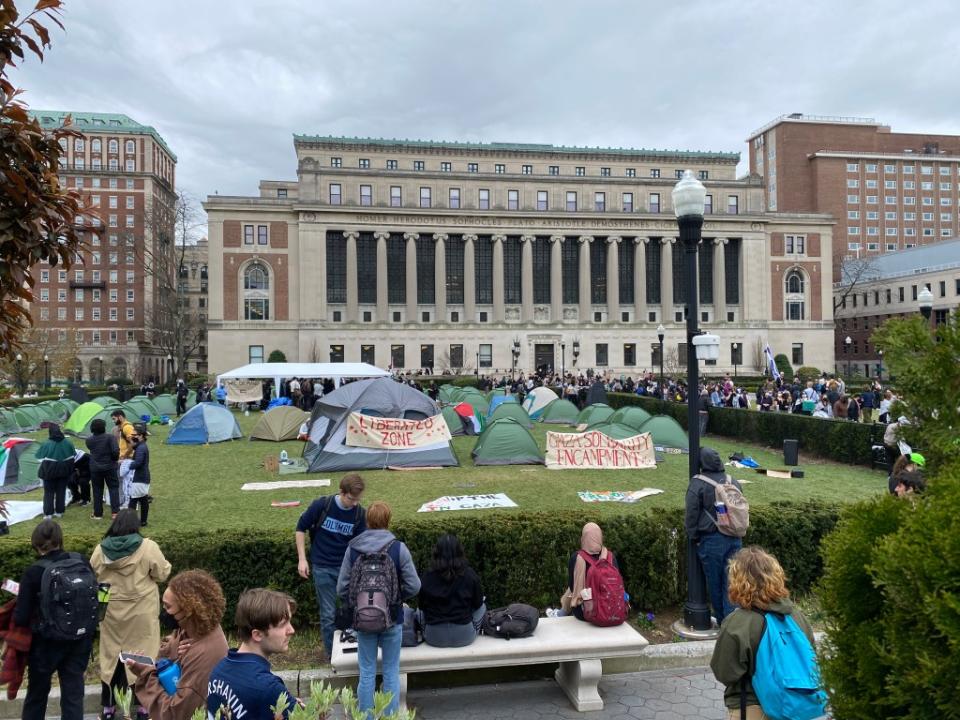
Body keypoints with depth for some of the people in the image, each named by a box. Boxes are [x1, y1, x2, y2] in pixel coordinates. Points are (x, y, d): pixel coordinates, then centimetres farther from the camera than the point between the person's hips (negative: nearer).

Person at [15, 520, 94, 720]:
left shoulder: (33, 572, -16)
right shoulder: (82, 562, -7)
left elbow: (21, 617, -13)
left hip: (47, 642, -2)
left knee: (37, 691, 21)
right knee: (73, 692, 12)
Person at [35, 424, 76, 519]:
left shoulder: (46, 444, -17)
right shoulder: (67, 443, -6)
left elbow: (39, 456, -5)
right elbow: (73, 456, 6)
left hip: (50, 471, -3)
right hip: (64, 471, 3)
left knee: (49, 492, 7)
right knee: (61, 491, 12)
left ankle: (48, 513, 5)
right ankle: (59, 512, 17)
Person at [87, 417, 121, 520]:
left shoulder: (89, 440, -1)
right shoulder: (110, 437, -12)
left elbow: (91, 451, 10)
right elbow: (115, 451, -20)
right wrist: (115, 458, -2)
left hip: (95, 468, 2)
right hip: (109, 467, -2)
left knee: (97, 490, 10)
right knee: (113, 488, 6)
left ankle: (97, 514, 15)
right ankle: (115, 511, -1)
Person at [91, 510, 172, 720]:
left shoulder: (100, 549, -5)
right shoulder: (148, 547, -16)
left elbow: (92, 578, 8)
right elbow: (163, 574, -8)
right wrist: (164, 563, 11)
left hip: (111, 613, 3)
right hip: (141, 613, -3)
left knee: (111, 655, 15)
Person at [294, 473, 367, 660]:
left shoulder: (360, 514, -9)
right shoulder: (321, 505, -16)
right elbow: (301, 529, -4)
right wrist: (302, 559, -7)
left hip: (346, 567, 2)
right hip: (323, 568, -2)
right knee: (329, 613, 4)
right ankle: (332, 654, 20)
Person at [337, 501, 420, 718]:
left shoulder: (352, 549, -9)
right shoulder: (398, 548, -14)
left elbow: (342, 589, -5)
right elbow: (413, 586, -10)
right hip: (392, 619, -1)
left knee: (367, 673, 13)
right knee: (391, 672, 12)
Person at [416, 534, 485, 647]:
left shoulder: (427, 577, -10)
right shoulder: (470, 575, -11)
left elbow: (421, 606, 3)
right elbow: (477, 604, 1)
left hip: (434, 638, 1)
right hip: (464, 637, -1)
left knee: (419, 612, 31)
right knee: (482, 607, 26)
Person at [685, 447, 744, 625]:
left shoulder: (698, 484, -11)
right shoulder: (733, 482, 7)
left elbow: (692, 514, -8)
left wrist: (694, 537, 4)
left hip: (711, 540, -5)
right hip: (734, 539, 5)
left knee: (714, 582, 10)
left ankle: (722, 619, 21)